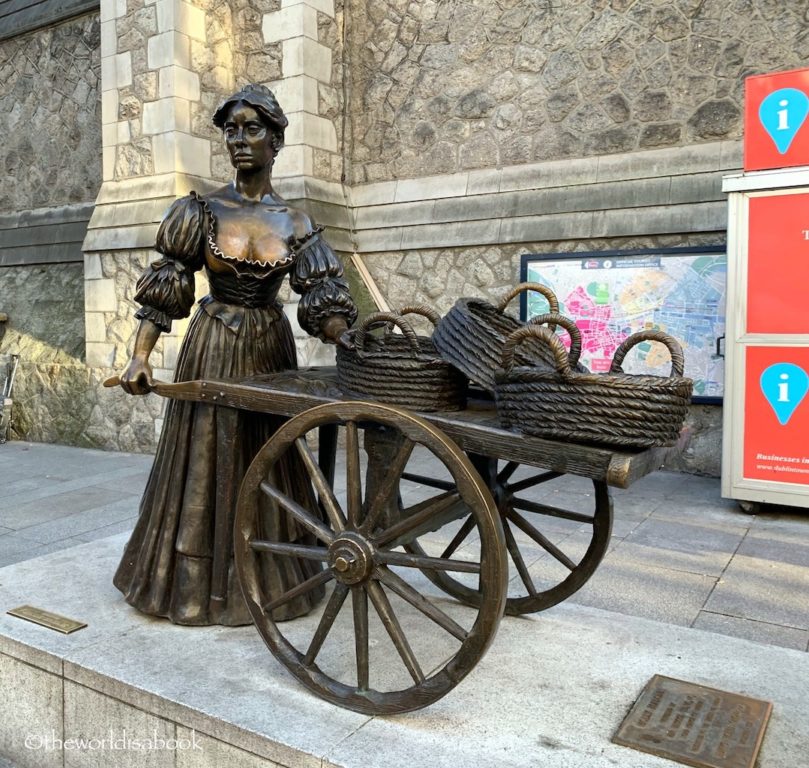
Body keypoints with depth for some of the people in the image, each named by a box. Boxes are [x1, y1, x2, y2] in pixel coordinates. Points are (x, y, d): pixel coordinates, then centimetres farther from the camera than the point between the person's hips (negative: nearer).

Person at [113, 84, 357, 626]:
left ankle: (269, 578, 28)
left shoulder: (296, 224, 0)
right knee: (207, 459, 5)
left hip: (271, 348, 2)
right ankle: (199, 582, 23)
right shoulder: (202, 211, -3)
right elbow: (163, 289, -3)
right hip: (213, 348, -1)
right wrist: (140, 357, -11)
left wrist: (354, 346, -23)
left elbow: (323, 301, -6)